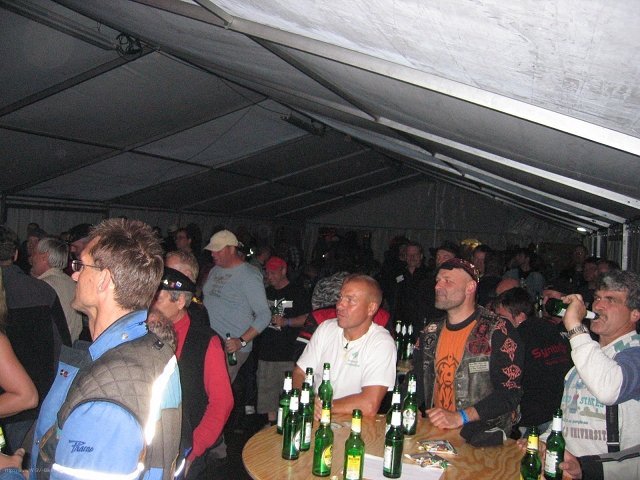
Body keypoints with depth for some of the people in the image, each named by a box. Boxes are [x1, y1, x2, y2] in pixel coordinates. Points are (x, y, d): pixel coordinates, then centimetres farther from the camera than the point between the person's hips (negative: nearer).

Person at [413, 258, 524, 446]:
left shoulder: (498, 331, -5)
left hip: (483, 437, -5)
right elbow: (418, 380, 20)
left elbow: (510, 393, -11)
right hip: (435, 433, 6)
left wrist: (460, 417, -18)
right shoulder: (431, 332, 13)